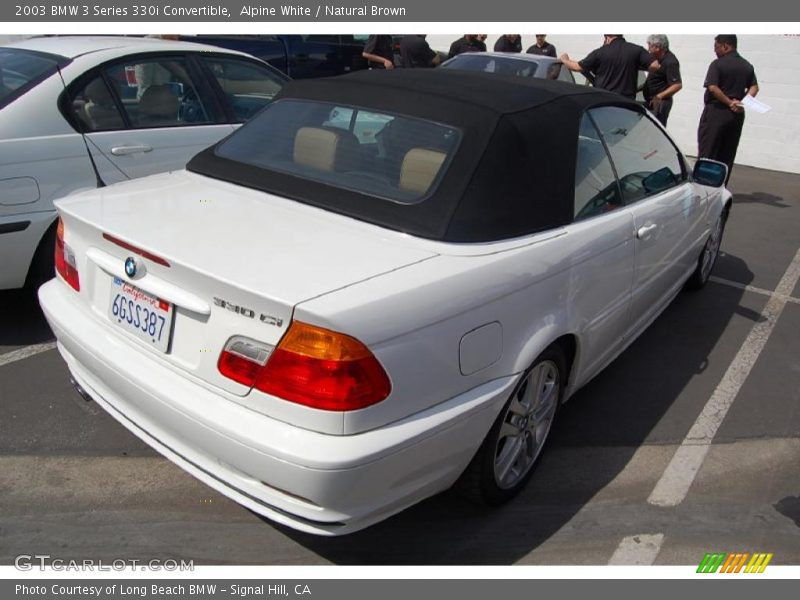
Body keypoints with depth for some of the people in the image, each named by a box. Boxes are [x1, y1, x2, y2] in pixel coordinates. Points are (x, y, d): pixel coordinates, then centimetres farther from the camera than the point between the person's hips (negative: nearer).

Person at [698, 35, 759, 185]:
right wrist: (743, 102, -3)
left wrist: (729, 103, -12)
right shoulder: (747, 66, 13)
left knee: (707, 152, -2)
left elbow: (712, 88, -19)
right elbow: (754, 87, 9)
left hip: (716, 112, -6)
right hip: (737, 115, 6)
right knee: (727, 155, 10)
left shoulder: (717, 64, -9)